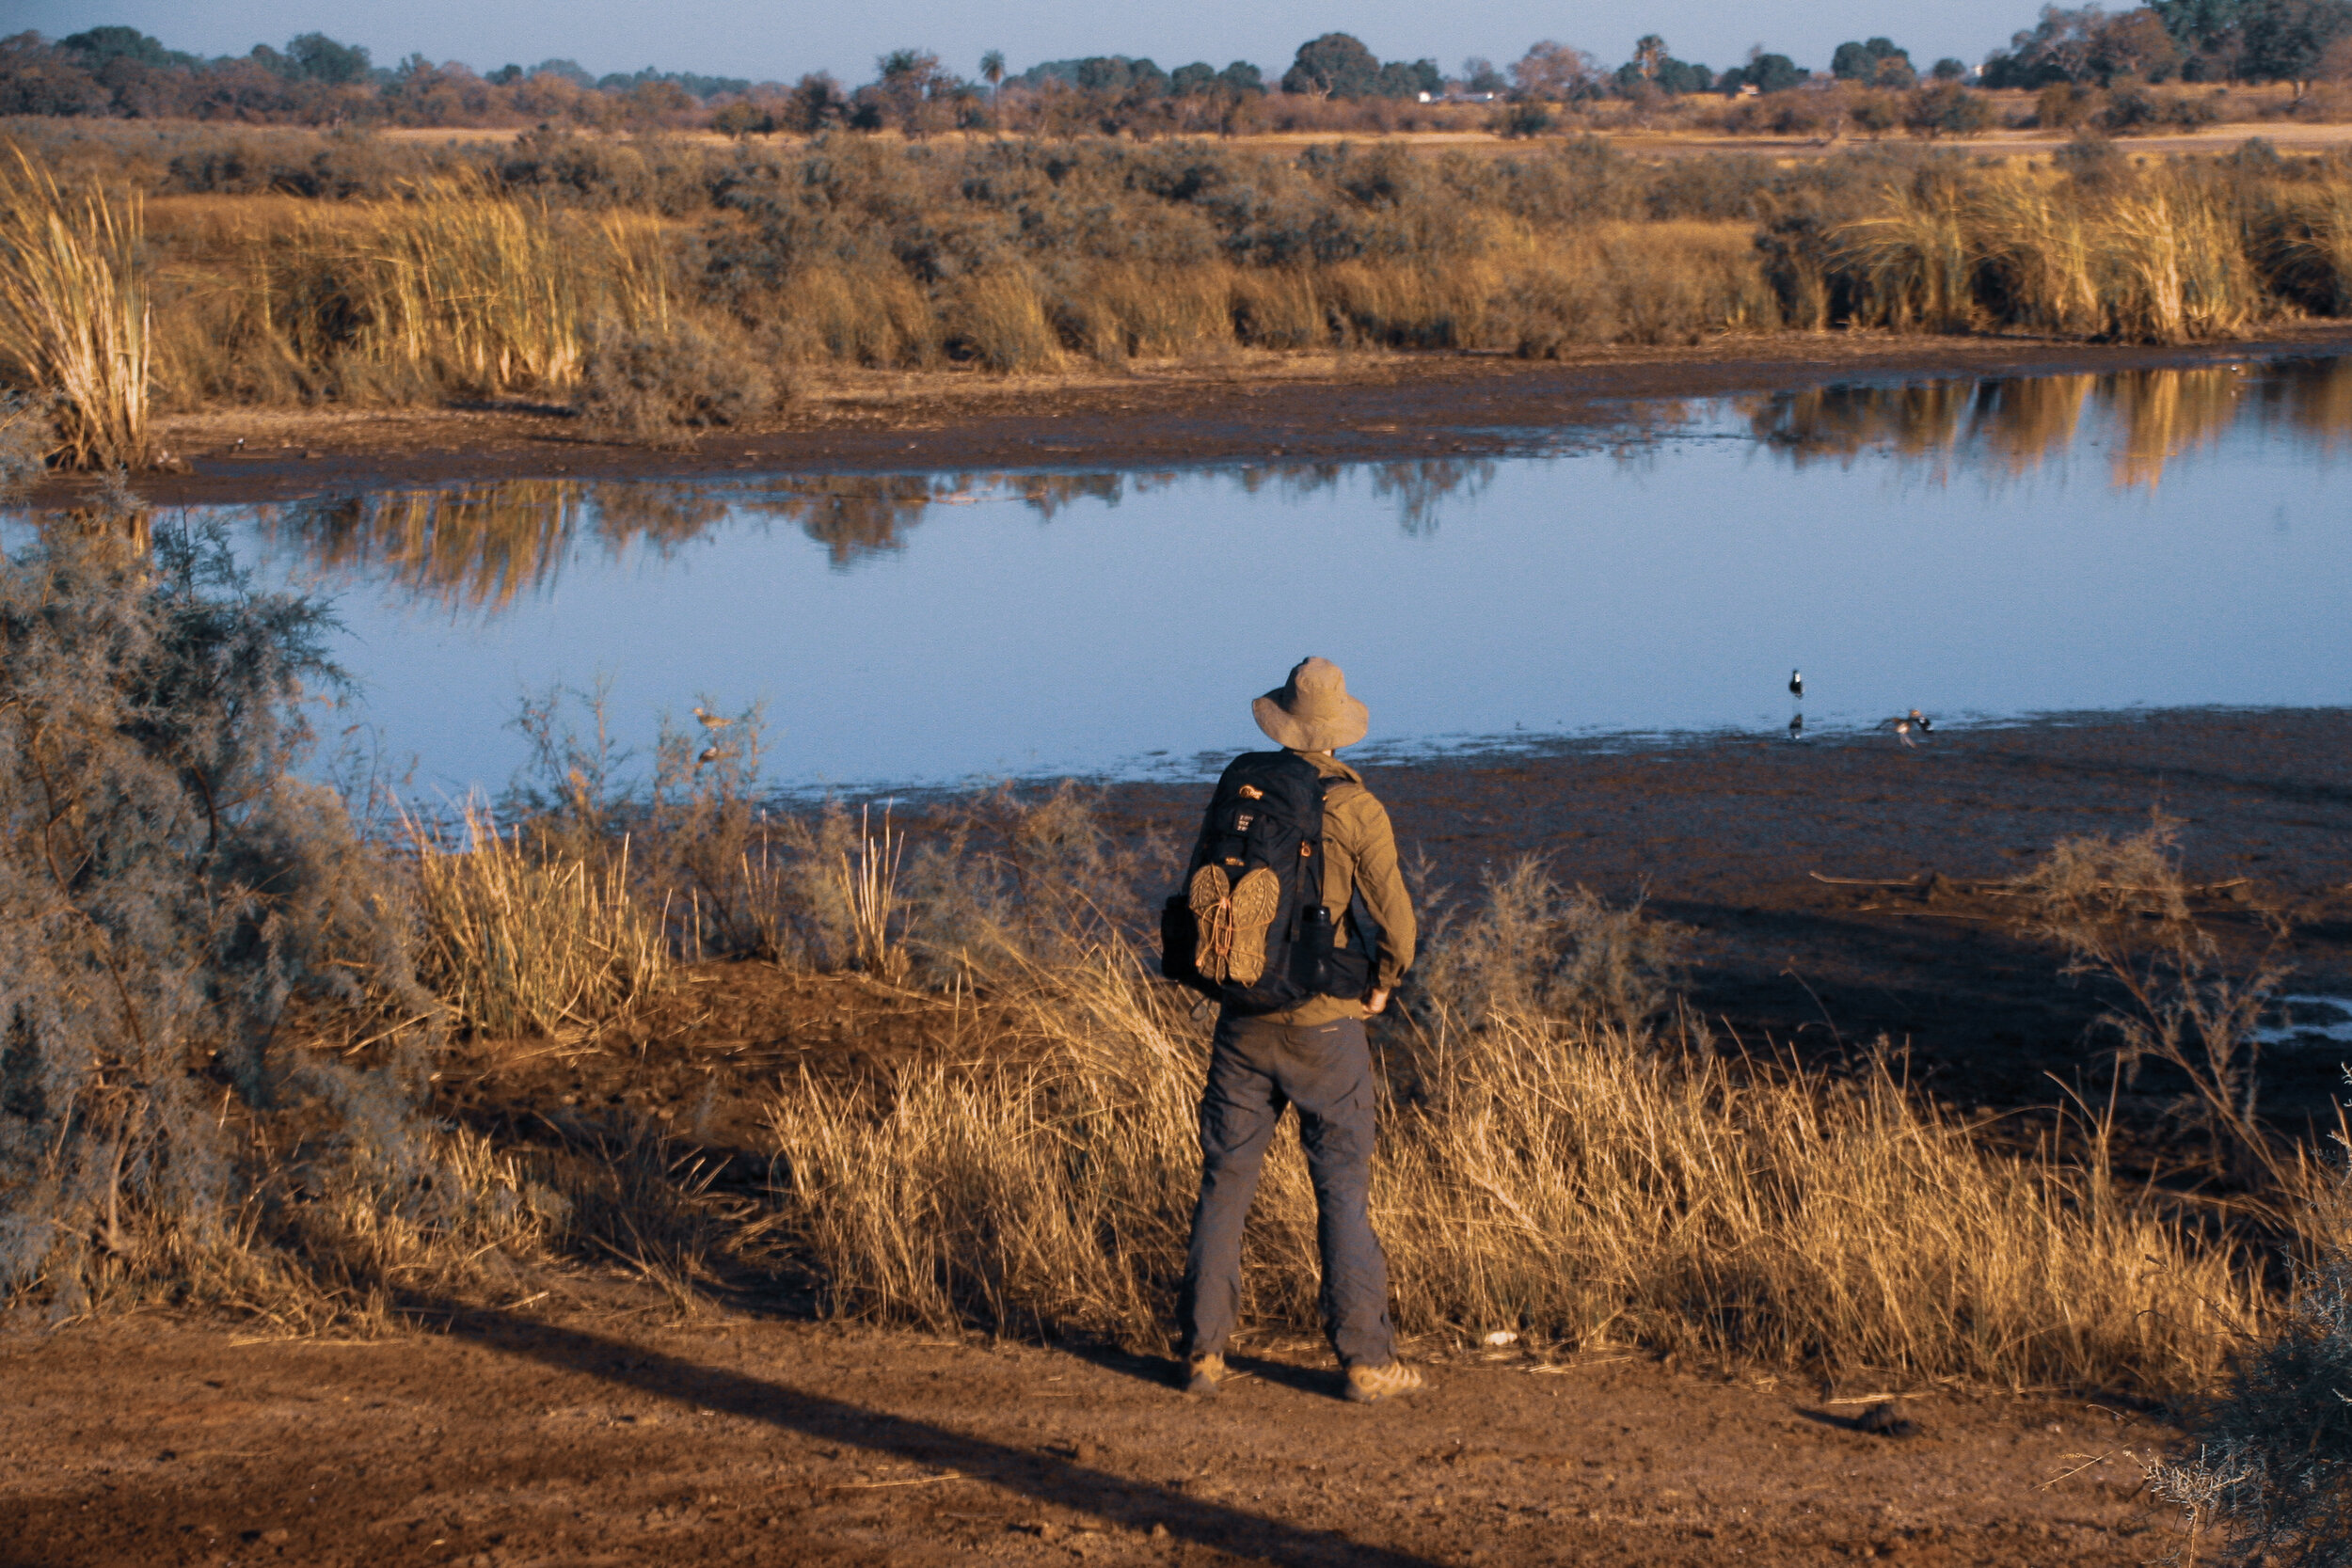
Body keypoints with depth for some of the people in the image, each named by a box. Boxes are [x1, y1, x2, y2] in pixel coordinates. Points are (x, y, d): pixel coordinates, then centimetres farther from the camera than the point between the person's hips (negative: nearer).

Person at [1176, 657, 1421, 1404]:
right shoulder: (1354, 807, -9)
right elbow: (1394, 920, -10)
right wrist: (1379, 985, 8)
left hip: (1243, 1023, 3)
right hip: (1323, 1023, -3)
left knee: (1225, 1182, 10)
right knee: (1343, 1188, 1)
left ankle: (1204, 1351, 11)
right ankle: (1366, 1360, 0)